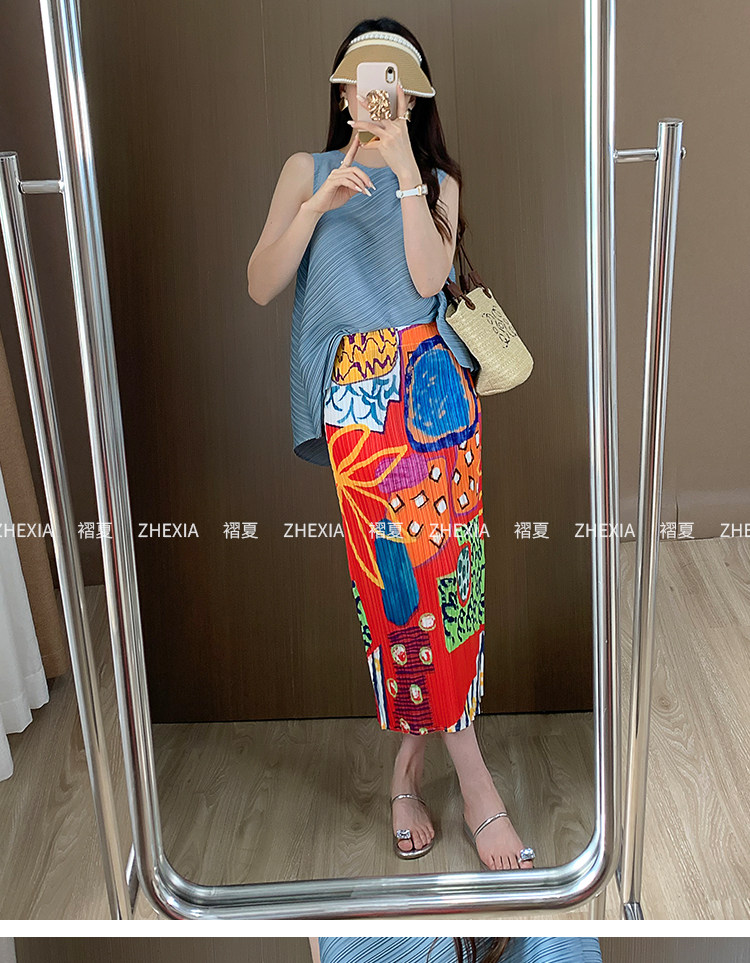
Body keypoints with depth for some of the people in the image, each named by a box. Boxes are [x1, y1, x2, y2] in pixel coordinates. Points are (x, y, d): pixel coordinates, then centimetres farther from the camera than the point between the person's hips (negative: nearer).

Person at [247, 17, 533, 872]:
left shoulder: (439, 181, 17)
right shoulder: (308, 170, 15)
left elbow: (428, 277, -4)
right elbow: (260, 286, 2)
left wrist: (404, 170, -7)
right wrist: (318, 205, -9)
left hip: (435, 384, 2)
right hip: (355, 394, -1)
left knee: (432, 562, -6)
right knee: (394, 569, -9)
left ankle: (412, 758, 9)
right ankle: (470, 772, 0)